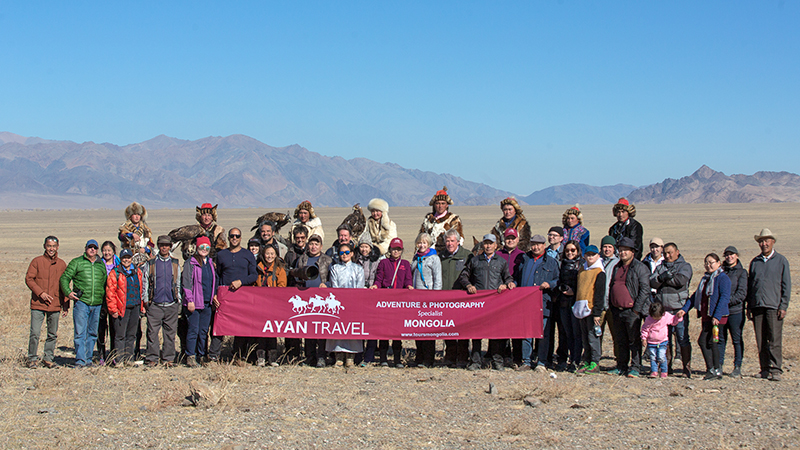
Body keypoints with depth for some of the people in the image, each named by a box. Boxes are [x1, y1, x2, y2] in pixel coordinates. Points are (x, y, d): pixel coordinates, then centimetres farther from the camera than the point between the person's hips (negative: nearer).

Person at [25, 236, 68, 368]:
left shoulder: (62, 264, 10)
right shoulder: (37, 261, 2)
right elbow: (29, 279, -3)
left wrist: (65, 306, 9)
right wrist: (40, 293, -16)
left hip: (55, 306, 3)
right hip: (38, 304, -3)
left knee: (53, 334, 7)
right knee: (35, 333, -7)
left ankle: (48, 358, 18)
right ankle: (33, 359, 5)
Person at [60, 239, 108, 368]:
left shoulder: (101, 265, 16)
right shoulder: (76, 262, 4)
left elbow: (105, 283, 25)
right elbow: (64, 278, 1)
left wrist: (104, 297, 14)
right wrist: (68, 292, -13)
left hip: (97, 304, 4)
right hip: (81, 301, -4)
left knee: (92, 333, 8)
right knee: (80, 332, -8)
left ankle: (88, 359, 15)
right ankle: (80, 360, -9)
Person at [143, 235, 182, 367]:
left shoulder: (175, 264, 12)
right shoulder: (150, 264, 8)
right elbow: (145, 284, 10)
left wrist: (179, 303, 11)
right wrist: (145, 302, 4)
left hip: (171, 305, 1)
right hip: (154, 305, -1)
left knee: (170, 333, 3)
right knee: (152, 332, -4)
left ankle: (168, 358, 10)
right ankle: (152, 358, 2)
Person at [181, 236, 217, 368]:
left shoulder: (211, 263, 14)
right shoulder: (190, 263, -4)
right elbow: (186, 282, -8)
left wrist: (214, 295, 12)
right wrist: (190, 300, -14)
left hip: (207, 303, 6)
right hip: (195, 303, -6)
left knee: (204, 331, 9)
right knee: (193, 330, -6)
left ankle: (201, 356, 17)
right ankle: (190, 357, -1)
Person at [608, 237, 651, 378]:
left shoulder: (640, 267, -5)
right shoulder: (617, 268, 16)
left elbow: (645, 289, -11)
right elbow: (611, 287, 23)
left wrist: (636, 308, -15)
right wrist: (610, 306, 15)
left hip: (632, 311, -7)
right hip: (617, 311, 7)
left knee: (634, 341, -3)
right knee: (620, 341, 12)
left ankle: (634, 368, 1)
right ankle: (621, 367, 19)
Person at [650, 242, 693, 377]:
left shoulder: (685, 266, 6)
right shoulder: (660, 267, 18)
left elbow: (681, 280, -13)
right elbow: (652, 283, 2)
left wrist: (663, 278, -6)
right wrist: (663, 277, -16)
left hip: (679, 308, -4)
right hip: (663, 309, 4)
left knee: (683, 339, -5)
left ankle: (687, 368, -1)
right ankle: (667, 367, 17)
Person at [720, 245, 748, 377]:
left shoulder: (742, 272, 0)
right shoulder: (721, 271, 12)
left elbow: (742, 293, -7)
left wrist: (729, 301, -17)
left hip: (735, 311, -4)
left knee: (737, 340, 1)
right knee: (720, 339, 6)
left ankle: (737, 367, 6)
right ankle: (719, 365, 13)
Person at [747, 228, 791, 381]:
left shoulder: (781, 260, 4)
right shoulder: (755, 262, 14)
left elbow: (786, 285, 2)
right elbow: (749, 284, 17)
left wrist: (783, 306, -6)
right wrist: (749, 306, 11)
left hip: (774, 306, -4)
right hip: (757, 306, 4)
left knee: (775, 340, -8)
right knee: (761, 341, 4)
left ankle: (776, 370, -6)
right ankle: (765, 369, 10)